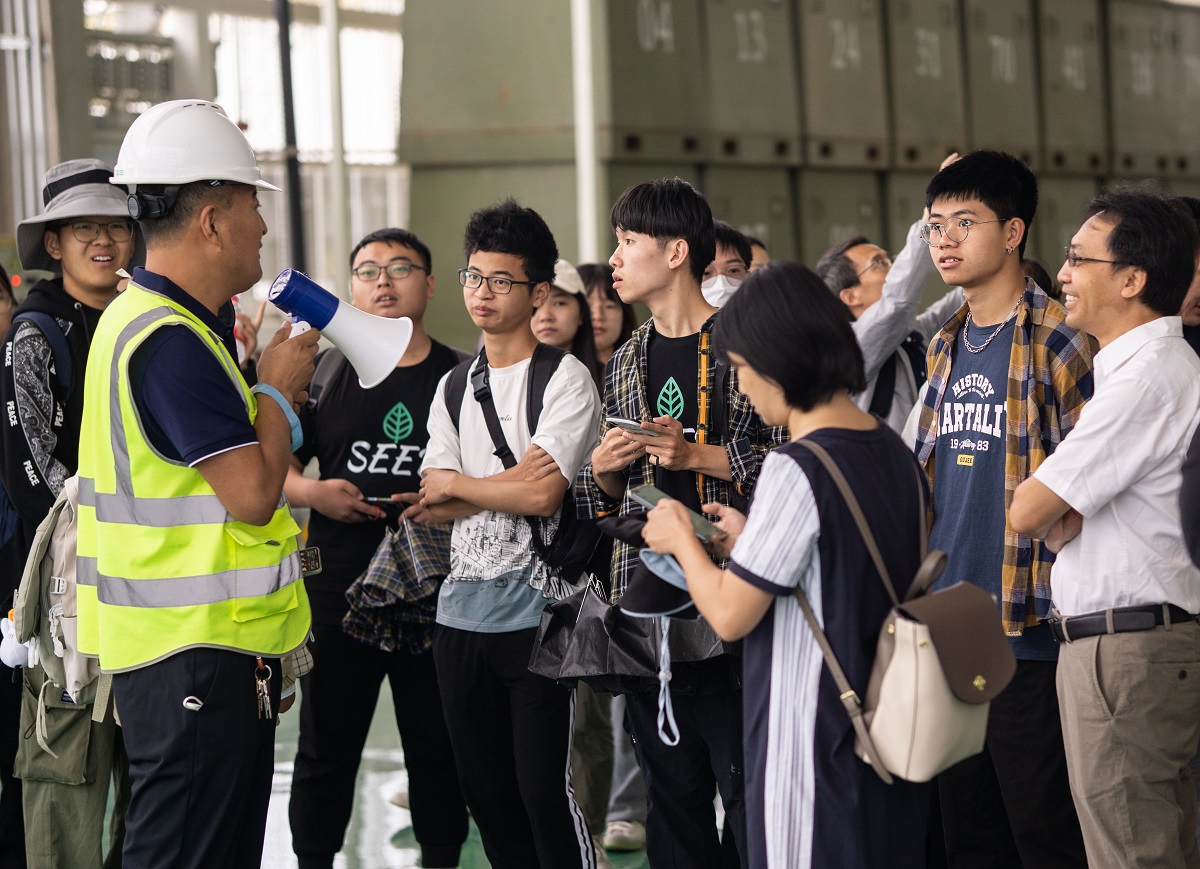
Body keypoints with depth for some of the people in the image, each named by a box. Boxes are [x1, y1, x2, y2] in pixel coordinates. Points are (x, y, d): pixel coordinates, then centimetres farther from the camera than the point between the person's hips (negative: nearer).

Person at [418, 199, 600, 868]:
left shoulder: (565, 379, -5)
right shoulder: (454, 387, 14)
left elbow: (543, 494, -16)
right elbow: (434, 503, 4)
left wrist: (457, 482, -4)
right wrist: (511, 484, -13)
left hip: (536, 611, -6)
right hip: (462, 609, 6)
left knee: (545, 790, -7)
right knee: (485, 789, 11)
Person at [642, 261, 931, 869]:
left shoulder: (796, 469, -18)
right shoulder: (894, 452, 7)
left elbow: (730, 615, -15)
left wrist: (682, 540, 1)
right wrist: (752, 541, 16)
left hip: (814, 747, -8)